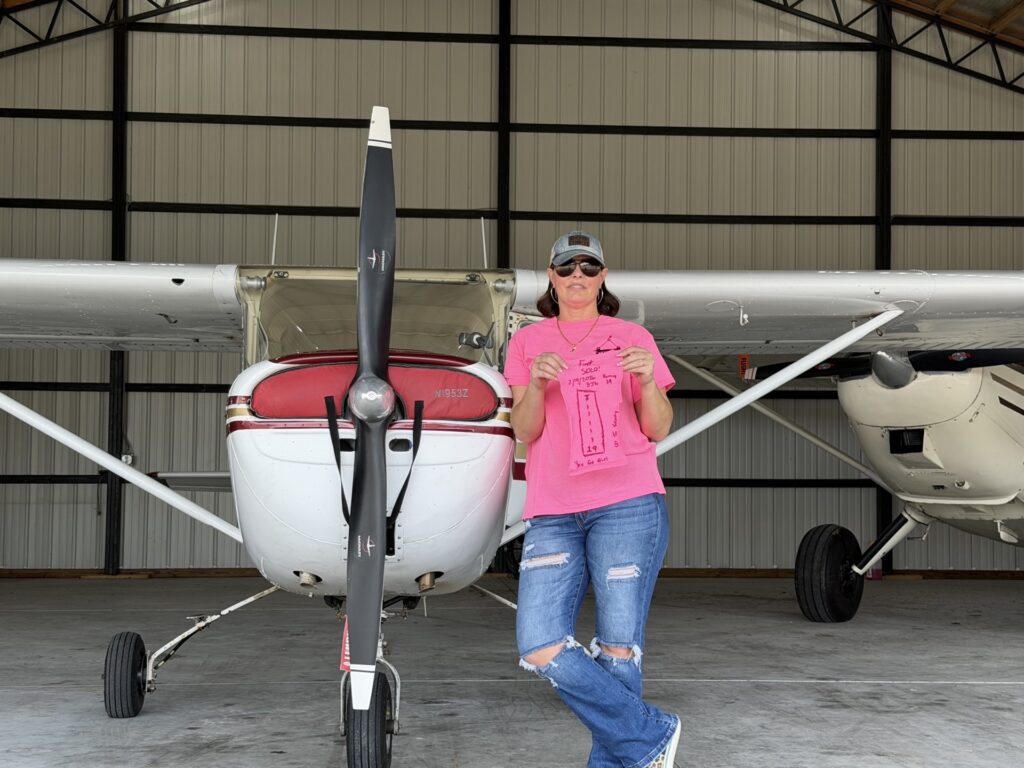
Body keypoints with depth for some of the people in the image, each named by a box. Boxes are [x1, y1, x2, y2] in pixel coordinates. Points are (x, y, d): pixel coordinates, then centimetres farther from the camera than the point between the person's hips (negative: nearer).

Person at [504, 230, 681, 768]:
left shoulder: (632, 338, 11)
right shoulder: (527, 343, 15)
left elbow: (659, 429, 7)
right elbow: (525, 431, 7)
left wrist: (648, 381, -12)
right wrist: (536, 384, -13)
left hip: (628, 505, -2)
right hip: (552, 515, 2)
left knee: (618, 647, -6)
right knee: (540, 648, -12)